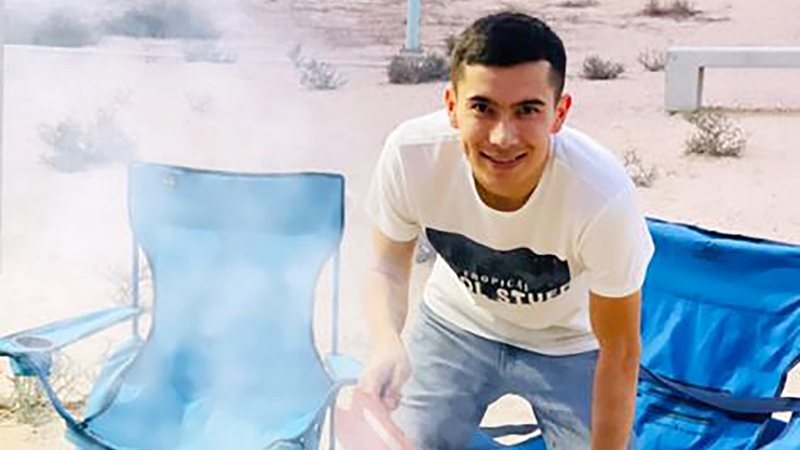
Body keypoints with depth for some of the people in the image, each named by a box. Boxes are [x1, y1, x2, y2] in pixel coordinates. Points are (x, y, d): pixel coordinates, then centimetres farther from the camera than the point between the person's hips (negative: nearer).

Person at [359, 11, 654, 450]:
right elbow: (389, 268, -13)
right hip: (455, 324, 1)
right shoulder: (411, 154, -32)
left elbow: (619, 351, -22)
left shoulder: (604, 197, -37)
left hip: (569, 344, -1)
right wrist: (387, 344, -35)